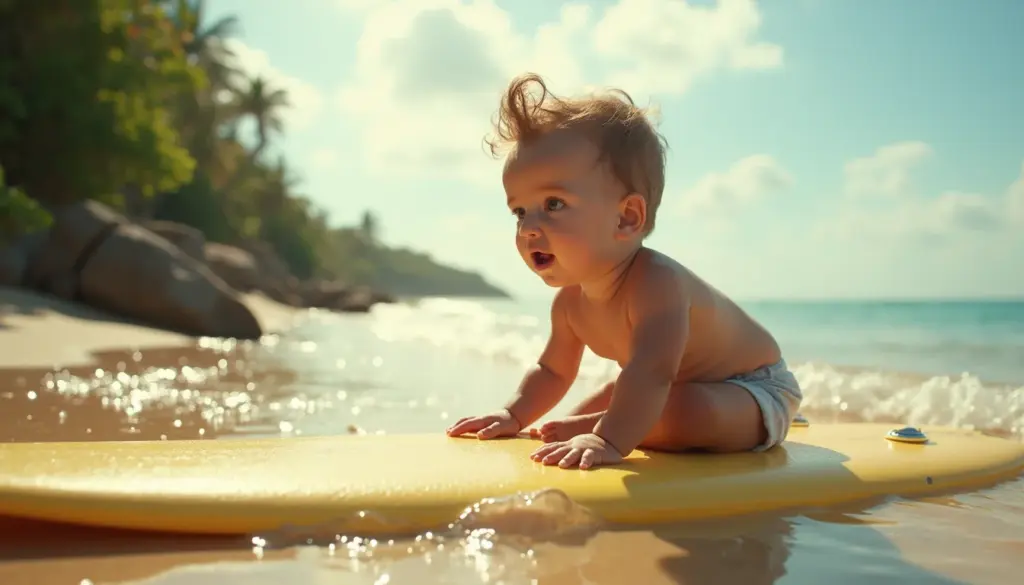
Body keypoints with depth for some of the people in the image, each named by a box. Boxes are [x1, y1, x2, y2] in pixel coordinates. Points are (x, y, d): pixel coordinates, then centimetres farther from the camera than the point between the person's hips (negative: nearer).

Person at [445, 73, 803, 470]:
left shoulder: (656, 281, -36)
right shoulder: (570, 301, -8)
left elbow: (653, 370, -52)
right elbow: (552, 371, 7)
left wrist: (609, 438, -62)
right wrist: (513, 415, -6)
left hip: (756, 391, -8)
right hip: (684, 388, 8)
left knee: (685, 411, -34)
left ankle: (589, 427, -17)